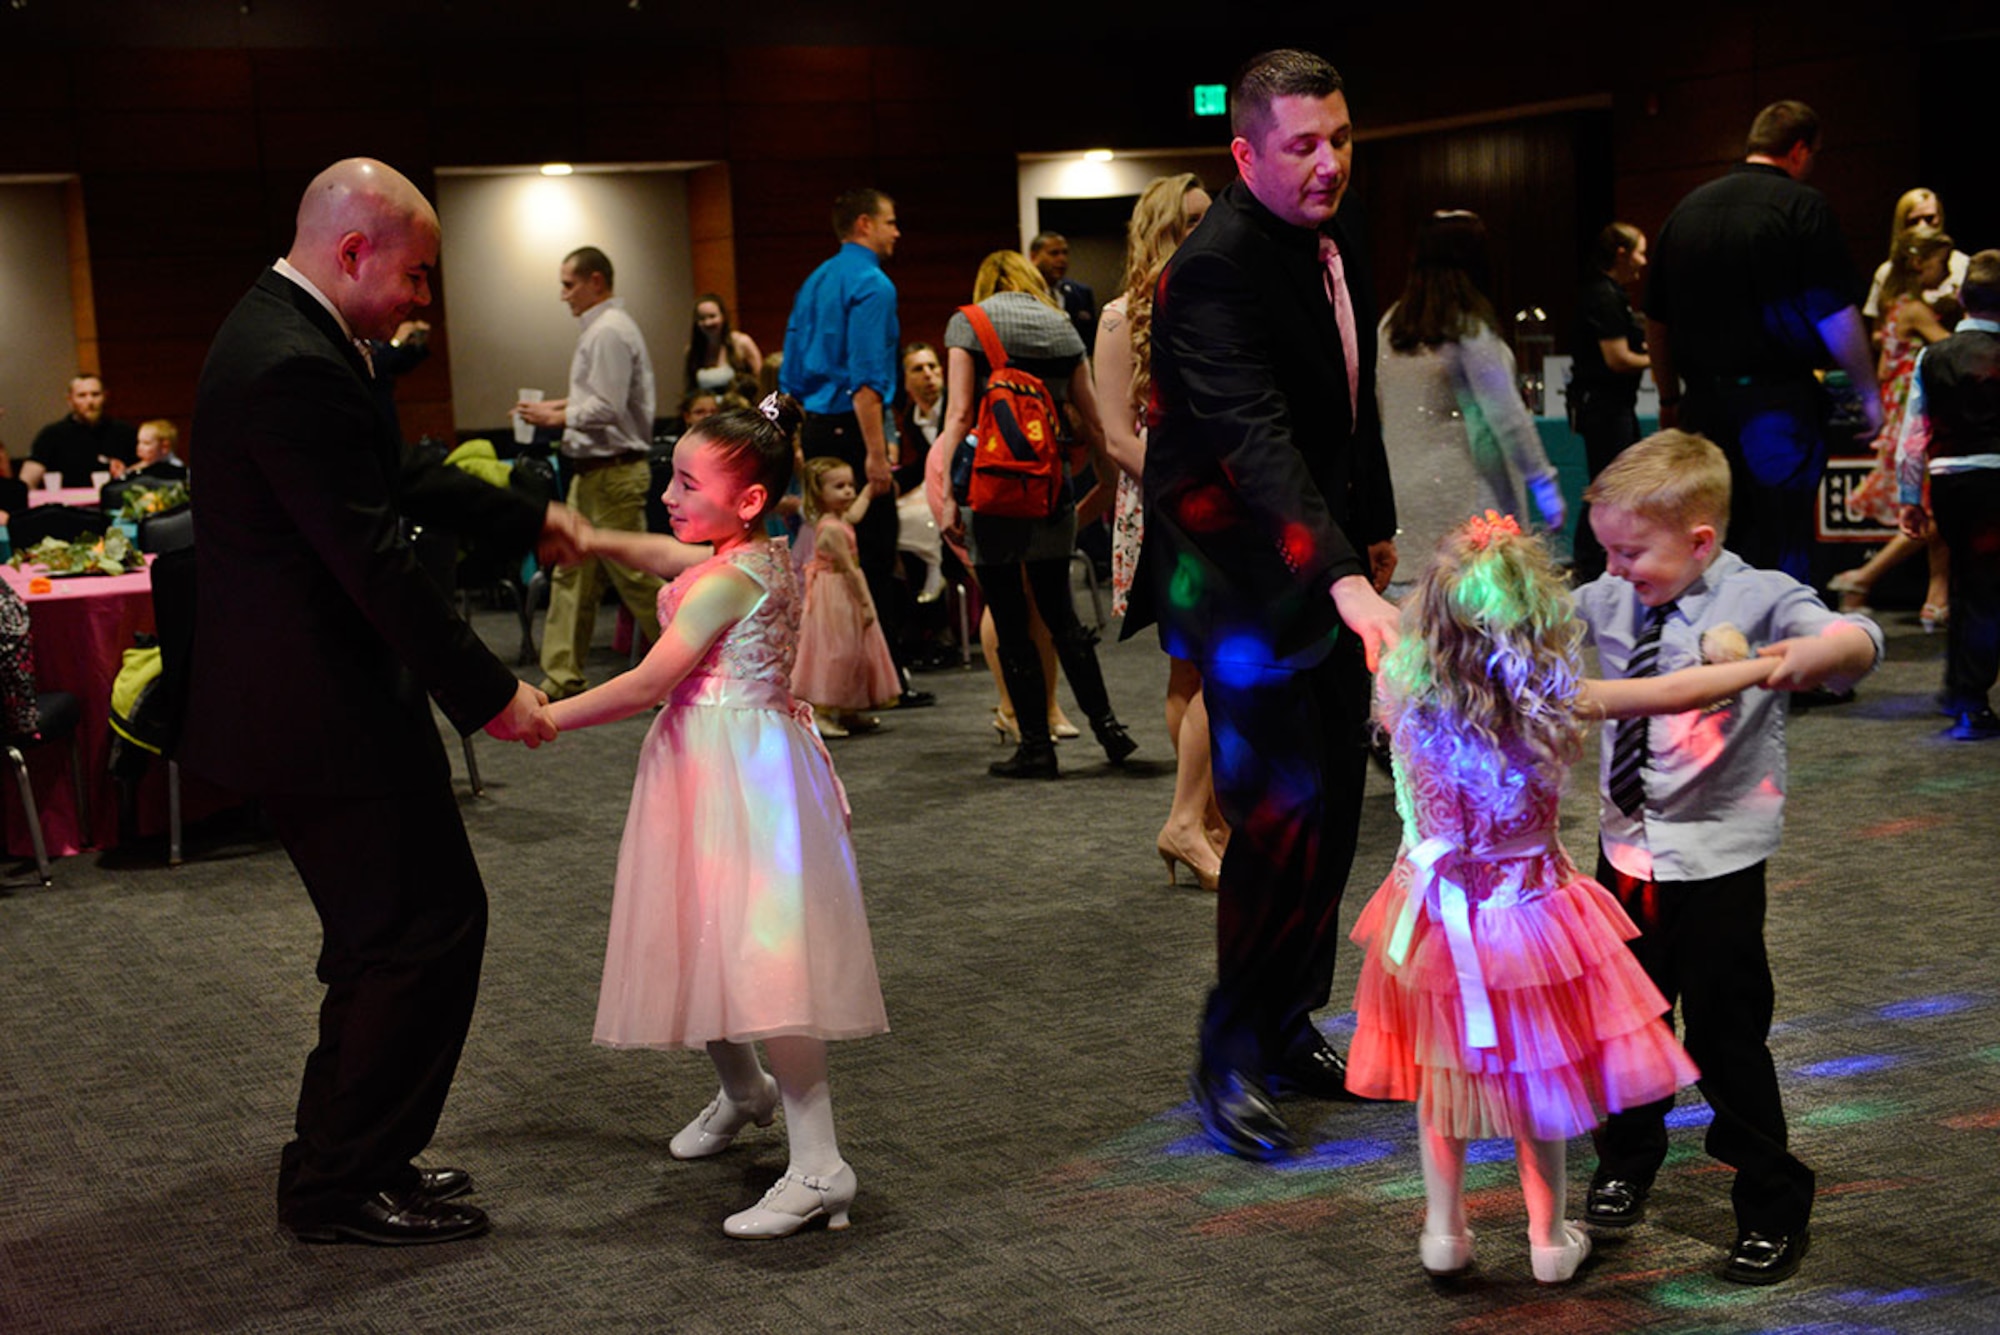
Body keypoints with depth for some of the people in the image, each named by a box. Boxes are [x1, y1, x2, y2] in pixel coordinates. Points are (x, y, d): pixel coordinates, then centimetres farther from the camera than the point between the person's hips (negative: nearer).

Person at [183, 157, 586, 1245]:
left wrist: (526, 519, 25)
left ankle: (343, 1165, 29)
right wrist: (490, 695, -19)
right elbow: (376, 562, -24)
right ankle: (343, 1185, 8)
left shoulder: (281, 335, 11)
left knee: (387, 937, 18)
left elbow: (396, 479, 23)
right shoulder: (295, 369, -23)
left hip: (291, 697, 11)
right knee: (428, 927, -3)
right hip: (321, 708, -11)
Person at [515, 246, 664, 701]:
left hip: (612, 472, -11)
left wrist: (555, 417, -11)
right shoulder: (603, 327, 16)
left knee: (634, 576, -6)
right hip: (592, 472, 11)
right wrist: (556, 404, 15)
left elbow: (607, 409, -22)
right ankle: (562, 678, 13)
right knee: (572, 574, 10)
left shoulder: (608, 332, -16)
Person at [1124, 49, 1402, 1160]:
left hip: (1329, 565, 9)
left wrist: (1375, 526, 26)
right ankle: (1228, 1055, 3)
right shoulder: (1215, 272, -21)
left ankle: (1289, 1033, 25)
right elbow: (1257, 440, -34)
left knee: (1330, 811, 11)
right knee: (1283, 810, -12)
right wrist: (1342, 578, -44)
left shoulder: (1330, 244, 8)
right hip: (1247, 578, -9)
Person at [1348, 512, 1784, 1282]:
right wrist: (1771, 665, -4)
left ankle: (1444, 1233, 31)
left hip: (1437, 917, 2)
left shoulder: (1404, 694, -19)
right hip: (1526, 915, -1)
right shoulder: (1552, 704, -22)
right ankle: (1548, 1239, 31)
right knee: (1533, 1077, 17)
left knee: (1440, 1074, 20)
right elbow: (1671, 694, -15)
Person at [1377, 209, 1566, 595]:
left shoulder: (1390, 325, 6)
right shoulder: (1470, 328, -11)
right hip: (1462, 497, -6)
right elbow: (1506, 416, -11)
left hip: (1400, 490, 6)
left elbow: (1379, 413, 11)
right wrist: (1543, 481, -5)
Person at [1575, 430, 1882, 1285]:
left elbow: (1860, 641, -26)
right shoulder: (1609, 602, 0)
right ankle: (1626, 1164, 44)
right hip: (1625, 853, 5)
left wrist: (1817, 651, -47)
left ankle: (1773, 1208, 23)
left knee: (1723, 1039, 3)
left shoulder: (1758, 600, -14)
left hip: (1717, 867, -5)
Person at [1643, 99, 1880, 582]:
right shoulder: (1803, 206, -7)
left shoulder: (1687, 208, 11)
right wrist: (1868, 395, 0)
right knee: (1783, 546, 0)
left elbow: (1656, 321, 15)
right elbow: (1836, 316, -10)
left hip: (1705, 402, 5)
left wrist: (1670, 399, 22)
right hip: (1778, 402, -5)